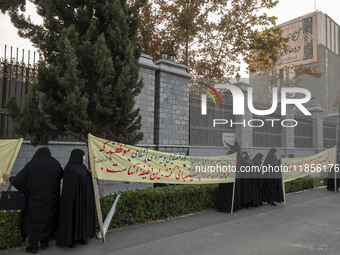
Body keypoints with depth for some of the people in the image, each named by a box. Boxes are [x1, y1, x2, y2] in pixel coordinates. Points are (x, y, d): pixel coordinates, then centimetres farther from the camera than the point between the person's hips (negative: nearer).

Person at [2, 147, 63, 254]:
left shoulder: (32, 164, -8)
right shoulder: (55, 164, -4)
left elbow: (19, 178, -5)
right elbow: (62, 174, 12)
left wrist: (9, 177, 14)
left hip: (35, 199, -2)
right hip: (51, 199, 2)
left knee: (33, 220, 10)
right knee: (48, 219, 15)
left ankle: (33, 246, 13)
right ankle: (45, 243, 23)